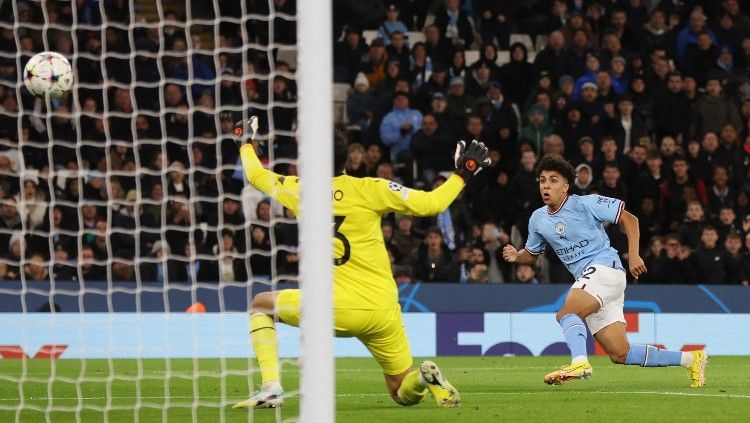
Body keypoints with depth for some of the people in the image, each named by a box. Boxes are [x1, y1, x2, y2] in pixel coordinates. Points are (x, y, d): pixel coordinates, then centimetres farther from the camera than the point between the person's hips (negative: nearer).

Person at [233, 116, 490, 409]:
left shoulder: (298, 191, 3)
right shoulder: (369, 190, -1)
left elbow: (255, 174, 22)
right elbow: (431, 204, -4)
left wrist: (246, 143, 42)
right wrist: (462, 174, 11)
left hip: (333, 309, -1)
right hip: (382, 313, 1)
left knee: (260, 305, 24)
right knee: (403, 393, 15)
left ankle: (271, 388, 5)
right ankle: (424, 377, -24)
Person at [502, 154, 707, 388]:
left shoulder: (584, 204, -7)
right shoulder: (538, 219, 12)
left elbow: (629, 219, -4)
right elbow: (532, 253, 26)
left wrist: (634, 256, -14)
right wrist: (516, 256, 3)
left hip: (604, 266, -7)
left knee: (566, 313, -31)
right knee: (620, 354, 1)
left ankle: (580, 362, -51)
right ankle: (690, 359, 10)